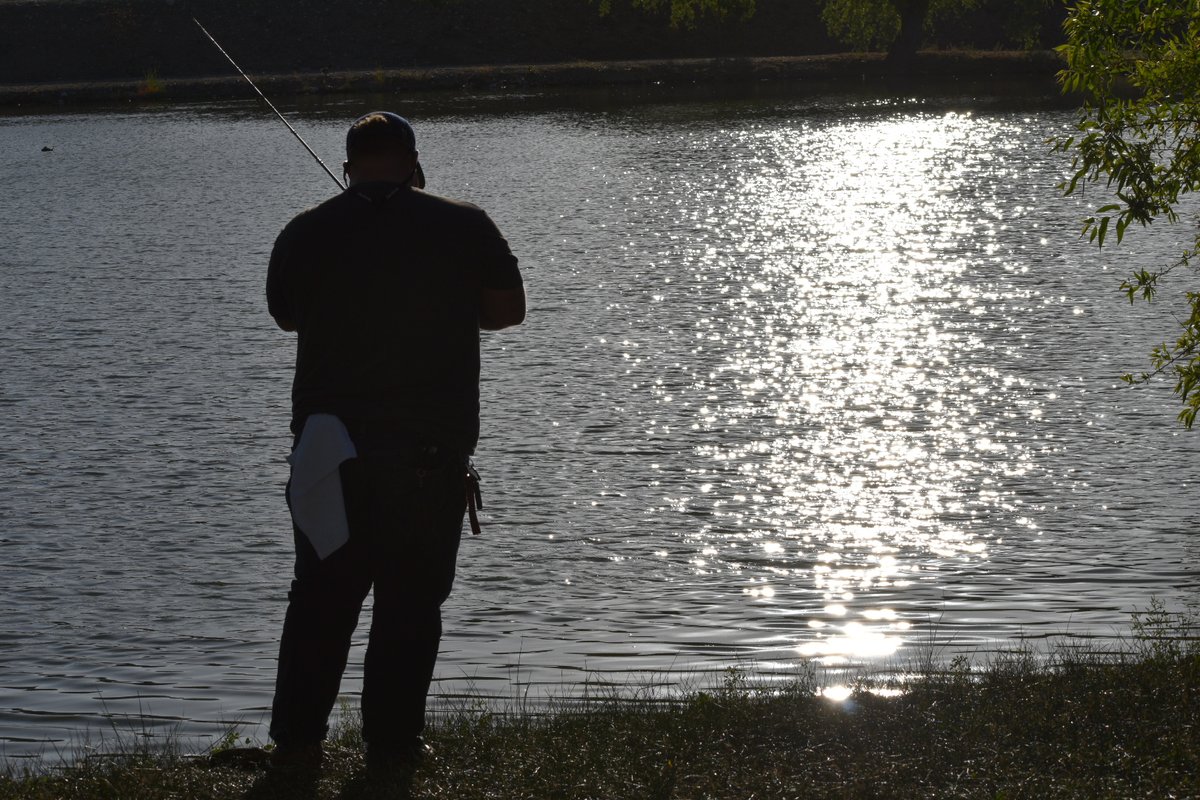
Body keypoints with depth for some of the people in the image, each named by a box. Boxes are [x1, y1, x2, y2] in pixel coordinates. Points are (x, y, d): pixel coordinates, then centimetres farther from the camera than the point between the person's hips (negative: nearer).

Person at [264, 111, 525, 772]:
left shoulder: (305, 234, 1)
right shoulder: (464, 227, -4)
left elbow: (285, 315, 16)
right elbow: (508, 310, 4)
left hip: (330, 442, 2)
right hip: (433, 446, -2)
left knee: (321, 593, 12)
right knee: (411, 598, 5)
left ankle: (296, 738, 14)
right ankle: (392, 742, 6)